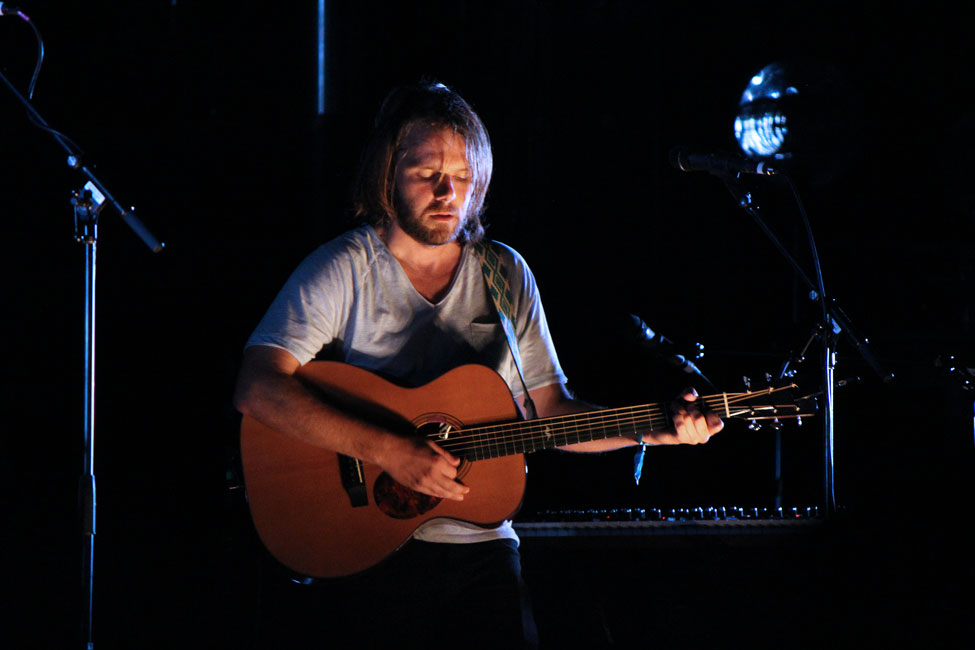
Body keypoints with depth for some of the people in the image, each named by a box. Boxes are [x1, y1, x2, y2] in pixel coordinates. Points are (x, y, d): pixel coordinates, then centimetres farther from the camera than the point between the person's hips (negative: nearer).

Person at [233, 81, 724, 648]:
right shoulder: (343, 270, -3)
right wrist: (389, 451, -21)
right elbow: (258, 390, -16)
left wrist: (654, 430, -2)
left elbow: (551, 412, 14)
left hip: (480, 543, 3)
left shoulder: (506, 275, 12)